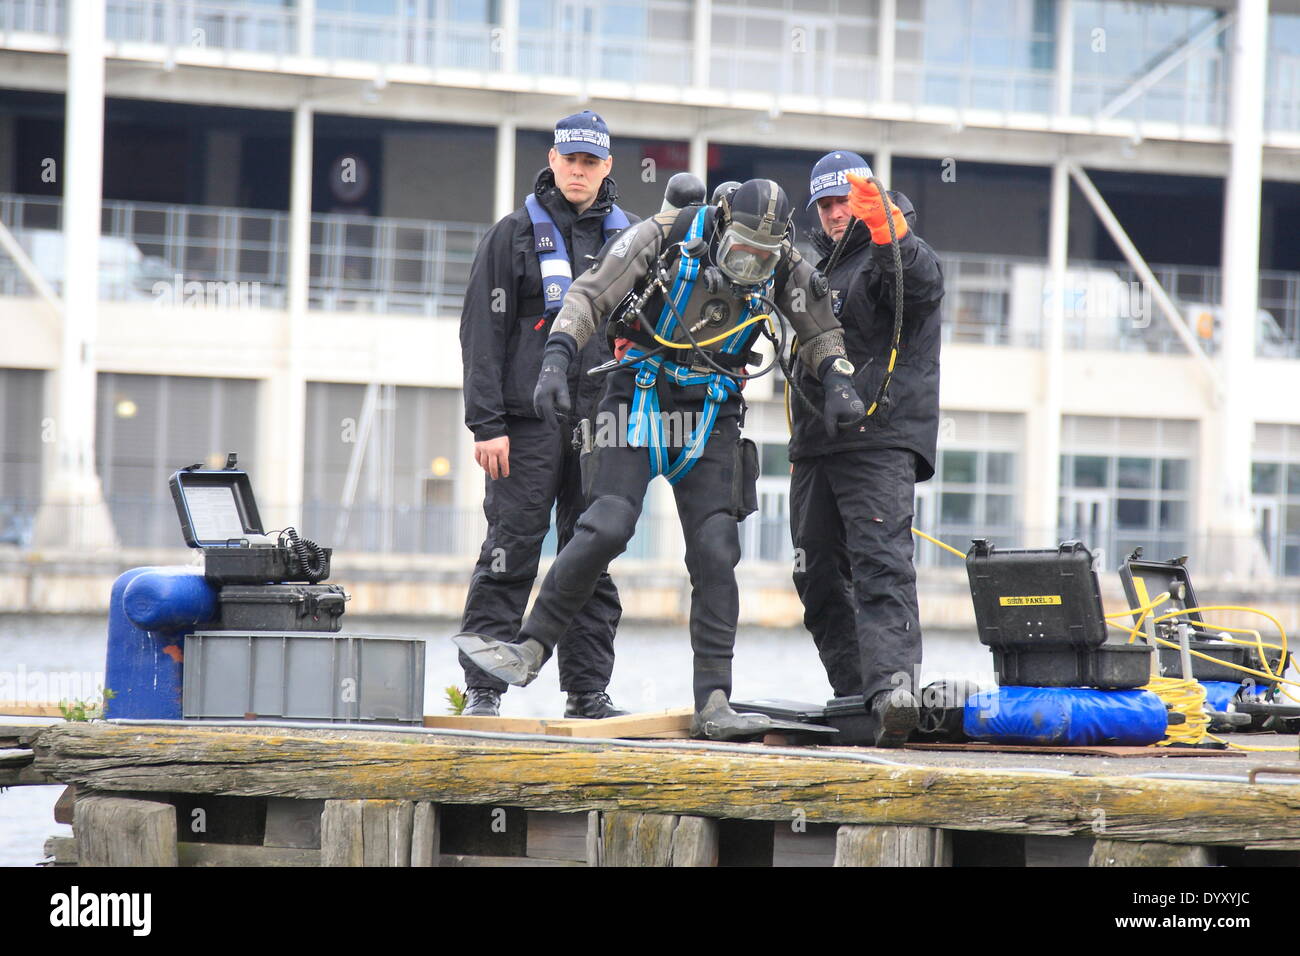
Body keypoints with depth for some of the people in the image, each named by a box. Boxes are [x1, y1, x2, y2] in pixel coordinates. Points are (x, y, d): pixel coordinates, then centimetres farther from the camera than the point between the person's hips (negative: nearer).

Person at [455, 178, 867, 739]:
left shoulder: (784, 268, -3)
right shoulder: (668, 236, -13)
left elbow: (820, 330, 15)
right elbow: (589, 296, -9)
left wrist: (837, 381, -4)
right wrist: (556, 360, -21)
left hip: (711, 416, 3)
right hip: (642, 395, -3)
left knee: (716, 554, -6)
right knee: (608, 527, -19)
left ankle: (713, 705, -6)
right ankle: (531, 651, -7)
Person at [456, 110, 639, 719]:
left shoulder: (628, 239, 13)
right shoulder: (515, 235, 4)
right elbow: (482, 333, -1)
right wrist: (487, 424, -9)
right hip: (529, 422, -3)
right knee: (510, 556, -6)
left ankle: (588, 689, 10)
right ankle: (482, 688, -3)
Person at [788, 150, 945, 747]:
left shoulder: (893, 251, 0)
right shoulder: (823, 266, 26)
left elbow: (921, 282, -25)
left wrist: (886, 226, -42)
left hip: (881, 443, -9)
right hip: (816, 448, 9)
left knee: (882, 564, -22)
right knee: (819, 579, 7)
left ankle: (893, 687, -36)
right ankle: (856, 697, 11)